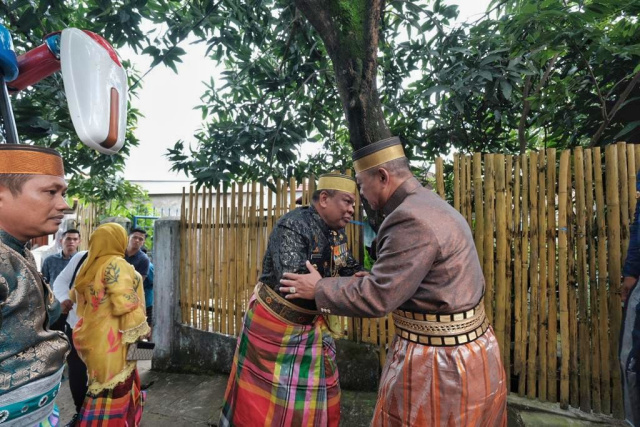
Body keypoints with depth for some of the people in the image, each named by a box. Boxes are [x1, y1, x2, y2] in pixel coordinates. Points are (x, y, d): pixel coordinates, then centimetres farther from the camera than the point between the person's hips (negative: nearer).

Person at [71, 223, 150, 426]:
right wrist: (139, 330, -14)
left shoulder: (89, 265, 10)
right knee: (114, 388, 2)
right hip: (110, 338, -9)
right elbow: (124, 302, -21)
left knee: (103, 386, 20)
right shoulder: (115, 264, -15)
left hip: (93, 335, 9)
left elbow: (77, 295, 22)